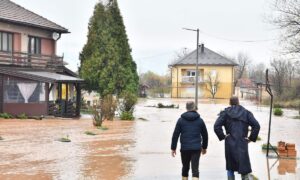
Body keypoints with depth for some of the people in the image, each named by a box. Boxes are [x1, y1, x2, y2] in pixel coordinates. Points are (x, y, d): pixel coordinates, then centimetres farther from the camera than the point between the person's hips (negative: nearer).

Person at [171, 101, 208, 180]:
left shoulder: (181, 120, 1)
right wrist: (204, 147, 25)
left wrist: (173, 148, 5)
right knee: (195, 169, -4)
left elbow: (175, 135, -1)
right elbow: (205, 135, 12)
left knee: (185, 168, 16)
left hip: (184, 148, 0)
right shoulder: (200, 120, 5)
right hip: (196, 148, 0)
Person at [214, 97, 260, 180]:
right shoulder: (246, 112, 5)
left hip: (230, 144, 0)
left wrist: (222, 136, 1)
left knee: (230, 168, 12)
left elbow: (216, 126, -10)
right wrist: (251, 138, 2)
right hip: (242, 144, 0)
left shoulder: (226, 112, 2)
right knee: (244, 168, 1)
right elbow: (256, 125, -4)